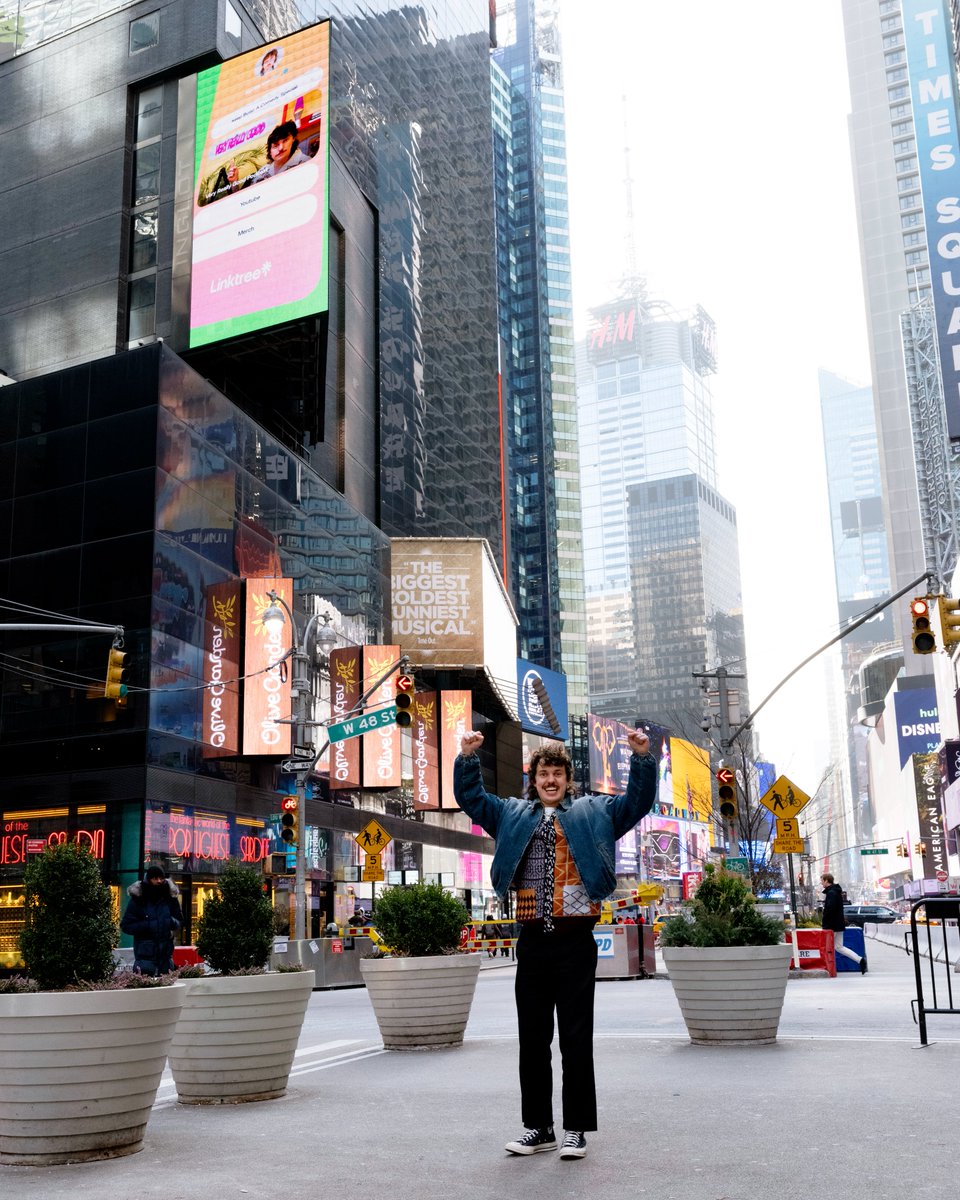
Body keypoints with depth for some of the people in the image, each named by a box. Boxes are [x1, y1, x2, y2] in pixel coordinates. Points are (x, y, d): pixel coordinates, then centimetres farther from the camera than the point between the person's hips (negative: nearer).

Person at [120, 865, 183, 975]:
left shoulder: (170, 897, 5)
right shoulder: (137, 899, -3)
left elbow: (180, 920, 16)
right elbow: (125, 925, -3)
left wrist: (172, 922, -7)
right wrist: (147, 926, -16)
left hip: (166, 955, 3)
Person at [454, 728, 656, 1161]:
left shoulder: (592, 812, 10)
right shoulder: (513, 814, 16)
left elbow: (638, 801, 5)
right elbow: (471, 798, 16)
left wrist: (642, 757, -9)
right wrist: (467, 757, 3)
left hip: (575, 941, -3)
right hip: (532, 942, 3)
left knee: (576, 1038, 2)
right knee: (532, 1038, 8)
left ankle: (576, 1129, 11)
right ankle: (538, 1126, 19)